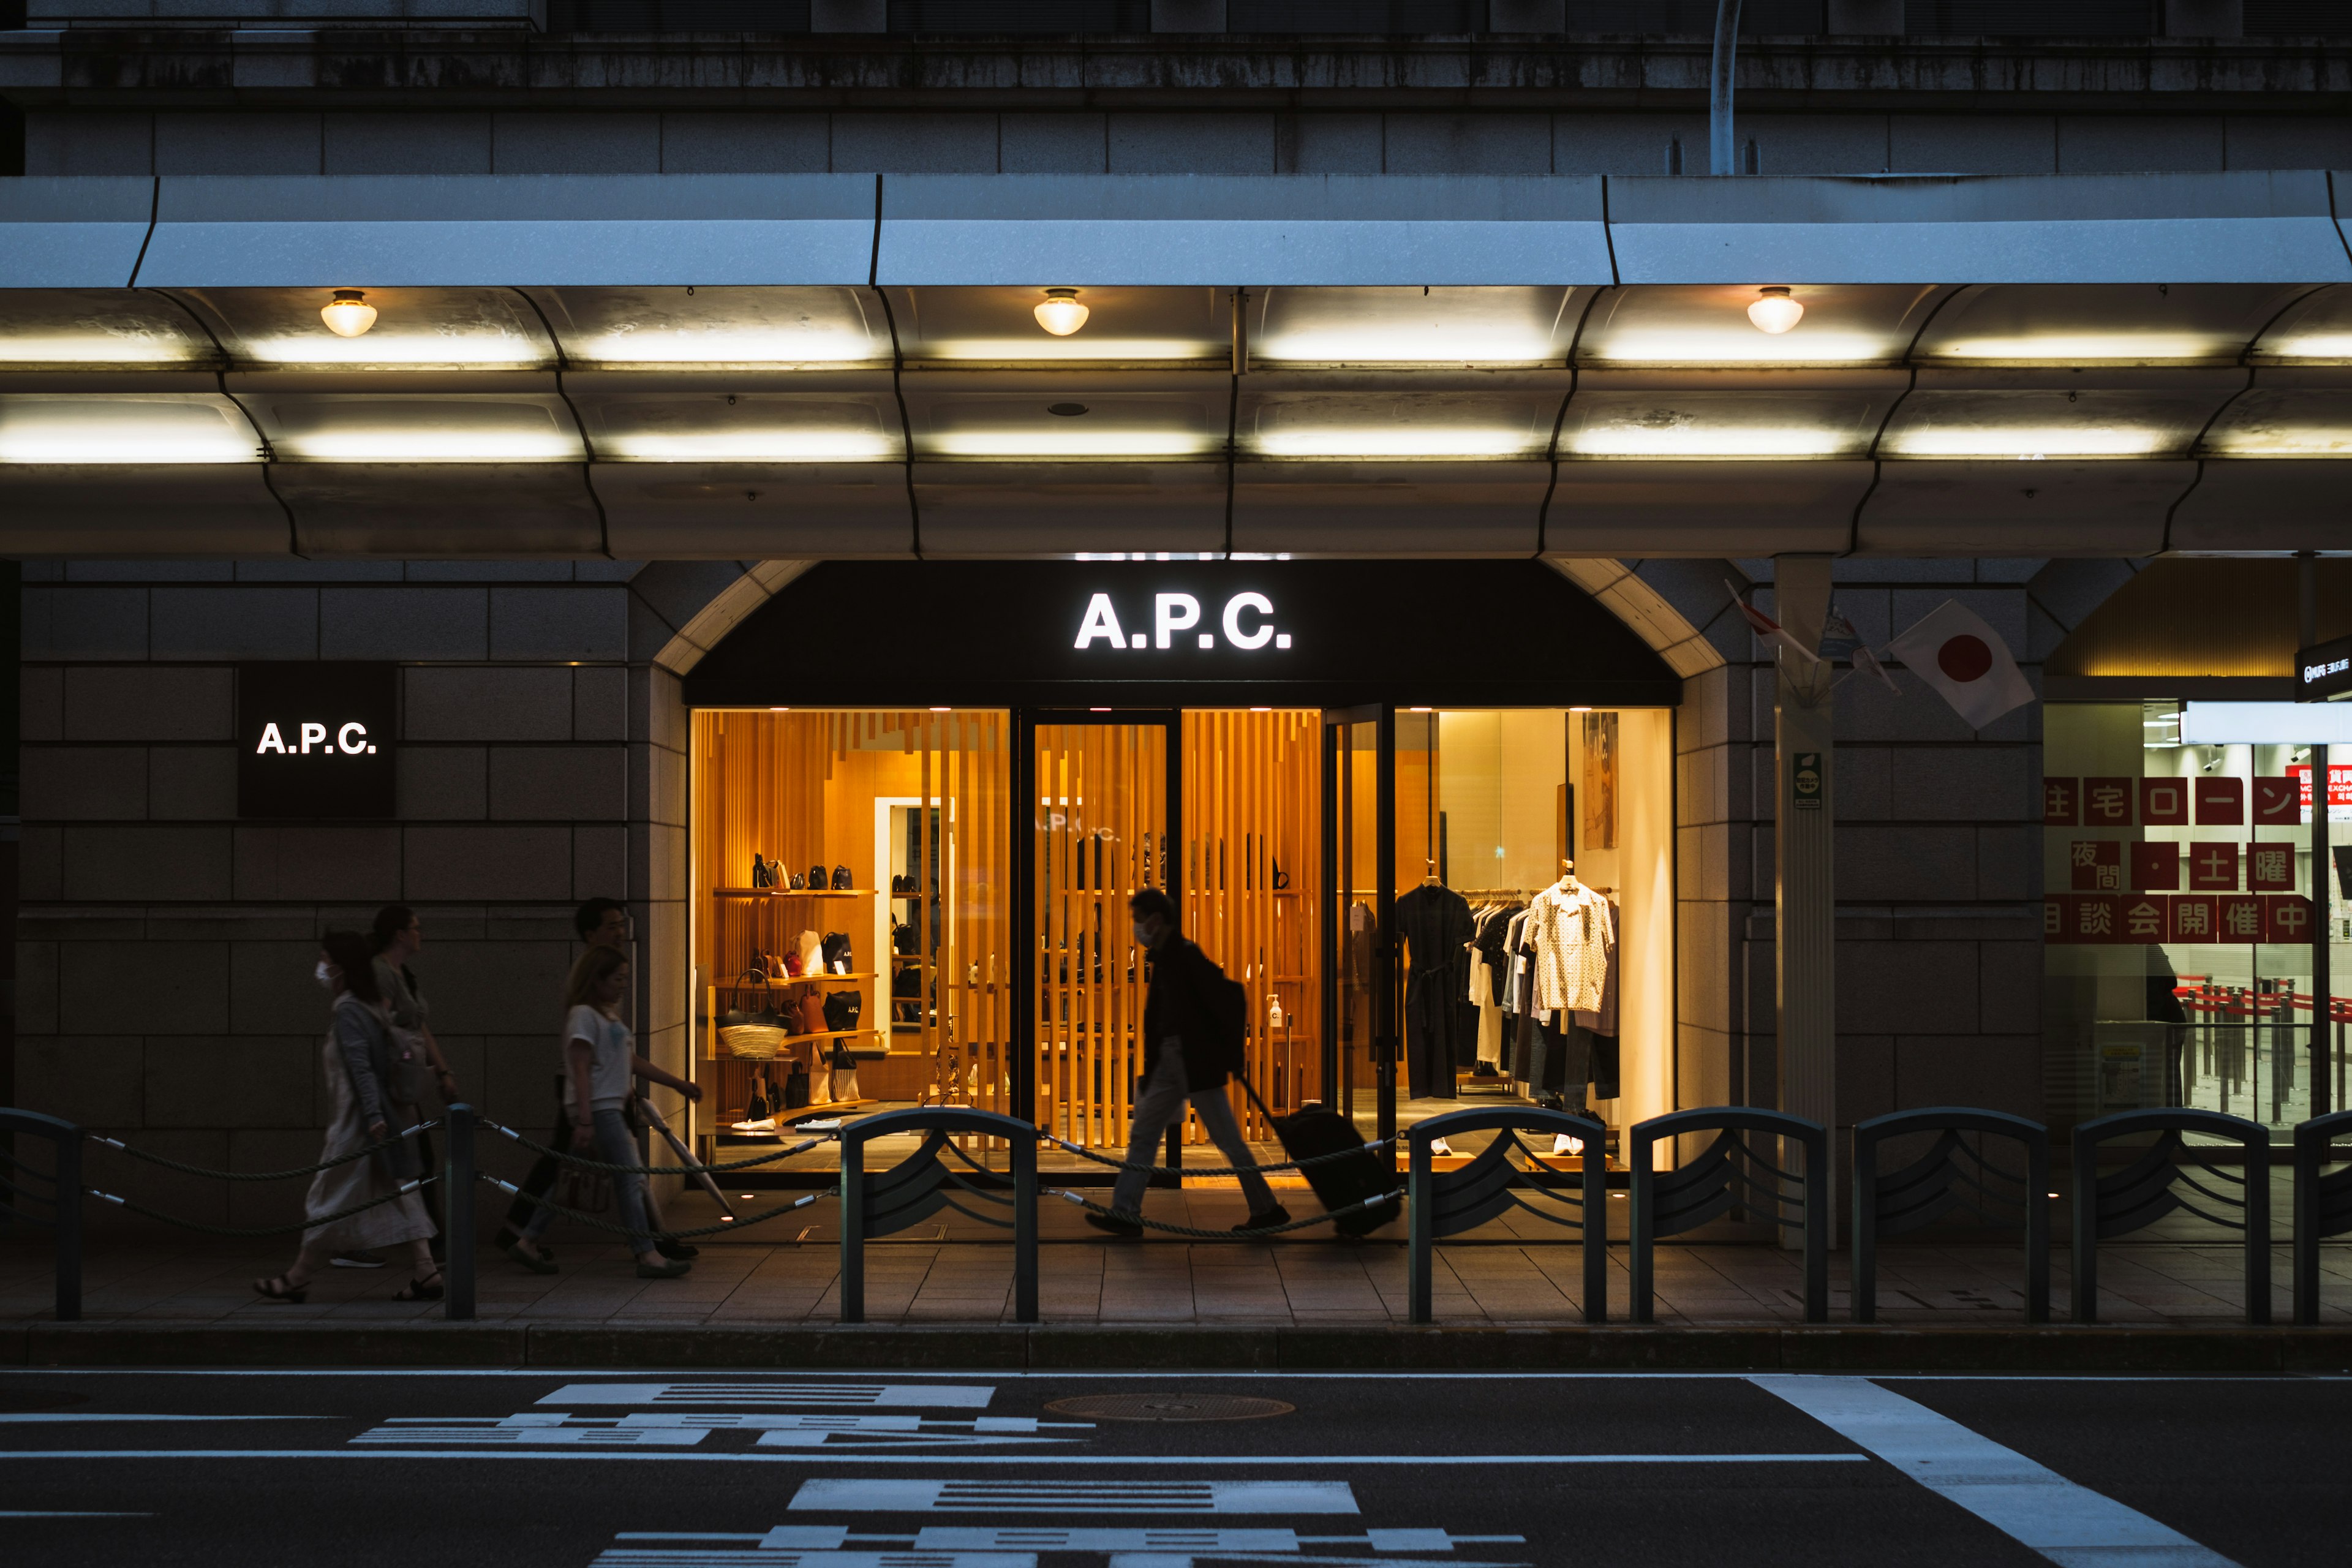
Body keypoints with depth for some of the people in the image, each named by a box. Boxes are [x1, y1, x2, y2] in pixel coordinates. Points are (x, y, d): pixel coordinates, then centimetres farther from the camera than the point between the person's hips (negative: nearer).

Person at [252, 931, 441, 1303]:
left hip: (356, 1122, -9)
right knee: (397, 1195, 6)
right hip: (377, 1118, 9)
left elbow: (360, 1067, -21)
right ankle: (426, 1273, 1)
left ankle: (298, 1279, 10)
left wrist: (374, 1117, -27)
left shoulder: (348, 1012, -13)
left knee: (332, 1196, 1)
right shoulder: (370, 1006, 14)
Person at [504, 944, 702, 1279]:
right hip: (597, 1109, -10)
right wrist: (584, 1121, -23)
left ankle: (527, 1243, 16)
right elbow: (580, 1070, -16)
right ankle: (648, 1256, -10)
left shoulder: (609, 1015, 19)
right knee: (630, 1178, -10)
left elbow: (633, 1062, 23)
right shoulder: (583, 1014, -10)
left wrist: (679, 1084, 23)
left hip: (611, 1107, 10)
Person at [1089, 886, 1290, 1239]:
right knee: (1143, 1133, 7)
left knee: (1227, 1138, -2)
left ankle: (1267, 1208, 8)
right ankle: (1124, 1213, 8)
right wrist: (1149, 1071, 16)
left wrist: (1230, 1055, -15)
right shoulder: (1163, 959, 13)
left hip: (1197, 1062, -10)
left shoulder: (1186, 955, -14)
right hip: (1171, 1061, 10)